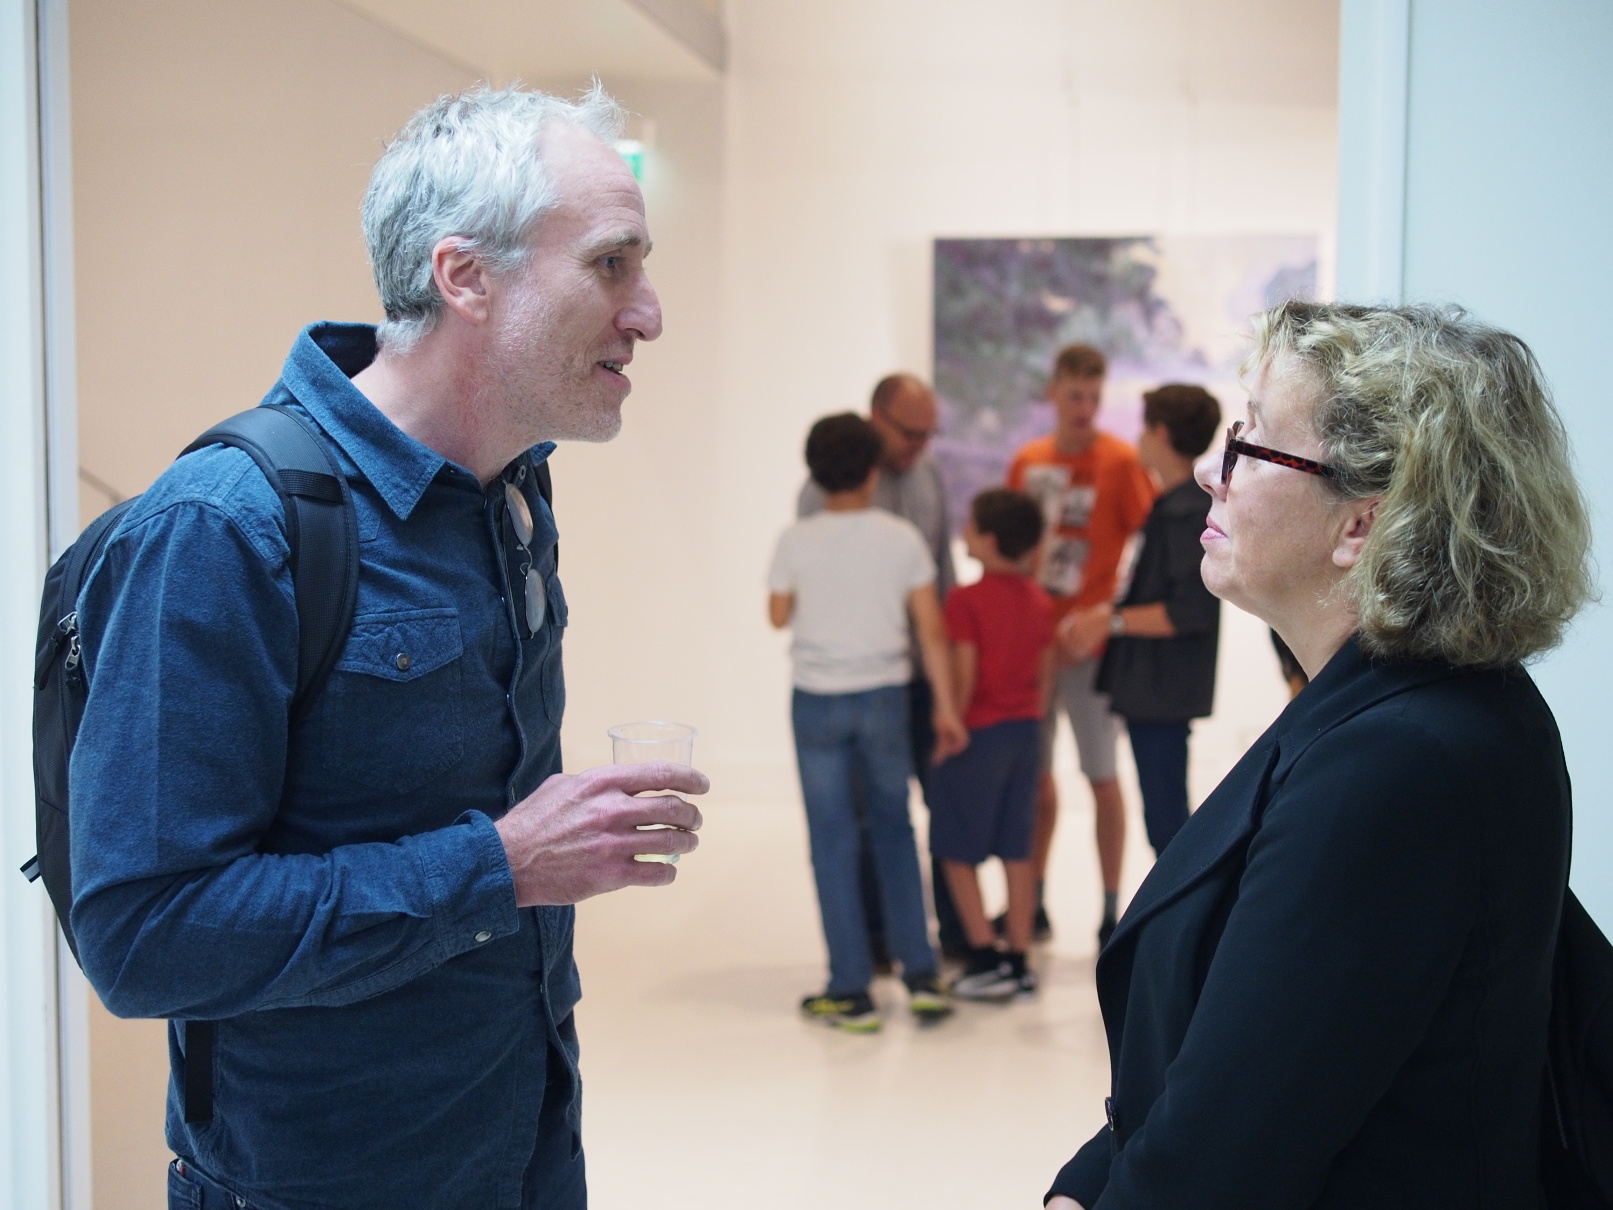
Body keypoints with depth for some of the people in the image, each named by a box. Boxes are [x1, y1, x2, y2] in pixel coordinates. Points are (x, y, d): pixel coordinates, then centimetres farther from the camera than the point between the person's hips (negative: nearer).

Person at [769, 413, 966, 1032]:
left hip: (818, 701, -1)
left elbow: (779, 616, 4)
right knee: (894, 831, 17)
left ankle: (852, 992, 10)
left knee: (833, 842, 6)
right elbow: (931, 630, -4)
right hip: (885, 698, 2)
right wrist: (946, 708, 1)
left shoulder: (796, 541, -9)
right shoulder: (902, 538, -6)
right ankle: (921, 976, 16)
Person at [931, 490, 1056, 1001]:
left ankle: (986, 960, 2)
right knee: (1016, 850, 10)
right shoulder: (1040, 599, 5)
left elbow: (964, 675, -18)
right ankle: (1019, 962, 14)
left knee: (956, 850, 5)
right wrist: (1031, 720, 18)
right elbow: (1047, 670, 9)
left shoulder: (967, 600, -15)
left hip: (979, 731, -6)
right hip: (1025, 730, 7)